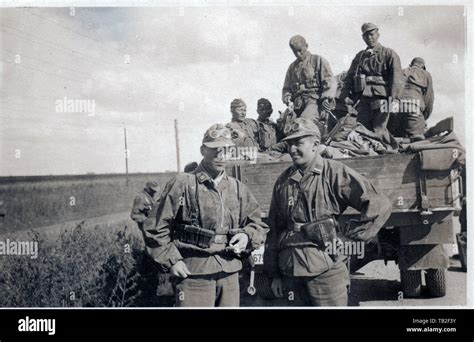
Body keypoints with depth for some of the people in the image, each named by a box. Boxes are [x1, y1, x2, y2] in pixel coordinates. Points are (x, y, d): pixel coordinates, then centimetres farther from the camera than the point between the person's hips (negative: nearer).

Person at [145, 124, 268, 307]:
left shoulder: (238, 188, 12)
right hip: (194, 273, -5)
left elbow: (258, 225, 19)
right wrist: (171, 261, -6)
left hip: (230, 273, 5)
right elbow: (159, 229, -1)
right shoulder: (183, 184, -3)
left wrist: (246, 236, -2)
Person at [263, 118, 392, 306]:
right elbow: (273, 230, 16)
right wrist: (274, 274, 14)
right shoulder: (283, 181, 11)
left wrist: (348, 236, -7)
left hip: (326, 269, -4)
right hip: (291, 272, 5)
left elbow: (380, 205, -7)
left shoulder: (335, 173, -4)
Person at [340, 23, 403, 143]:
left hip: (380, 97, -5)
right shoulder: (359, 56, 23)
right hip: (364, 99, 5)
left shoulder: (389, 54, 8)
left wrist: (394, 94, -19)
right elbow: (349, 77, 20)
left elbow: (396, 76, -5)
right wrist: (346, 94, 5)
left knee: (378, 130, -12)